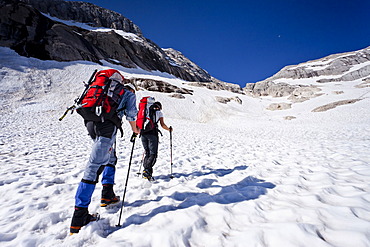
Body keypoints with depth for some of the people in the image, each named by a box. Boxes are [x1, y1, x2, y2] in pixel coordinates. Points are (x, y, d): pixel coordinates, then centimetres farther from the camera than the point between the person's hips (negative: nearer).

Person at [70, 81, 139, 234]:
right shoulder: (129, 94, 19)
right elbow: (131, 114, 9)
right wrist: (135, 130, 24)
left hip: (90, 122, 8)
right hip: (107, 125, -8)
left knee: (110, 158, 22)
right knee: (95, 166, -12)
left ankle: (107, 196, 23)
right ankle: (79, 219, -10)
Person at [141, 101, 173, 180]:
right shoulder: (159, 112, 10)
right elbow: (162, 125, 2)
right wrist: (169, 129, 19)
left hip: (143, 134, 5)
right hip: (152, 134, -5)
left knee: (147, 153, 14)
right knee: (153, 154, -3)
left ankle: (146, 170, 7)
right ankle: (147, 170, -19)